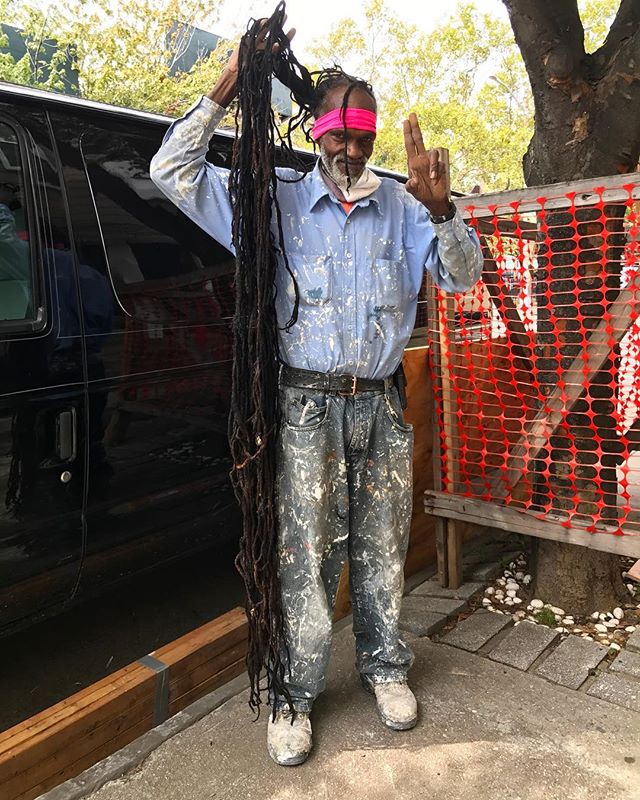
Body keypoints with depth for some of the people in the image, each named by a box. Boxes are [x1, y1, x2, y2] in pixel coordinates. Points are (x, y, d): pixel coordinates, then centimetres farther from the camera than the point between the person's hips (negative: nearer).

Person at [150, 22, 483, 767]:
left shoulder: (401, 205, 8)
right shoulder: (277, 200, 4)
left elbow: (462, 275, 2)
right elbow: (172, 171, 0)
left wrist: (440, 209, -17)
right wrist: (229, 86, -8)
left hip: (381, 404, 2)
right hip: (310, 405, -2)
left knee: (382, 547, 12)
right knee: (306, 554, 1)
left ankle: (383, 665, 34)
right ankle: (294, 693, 20)